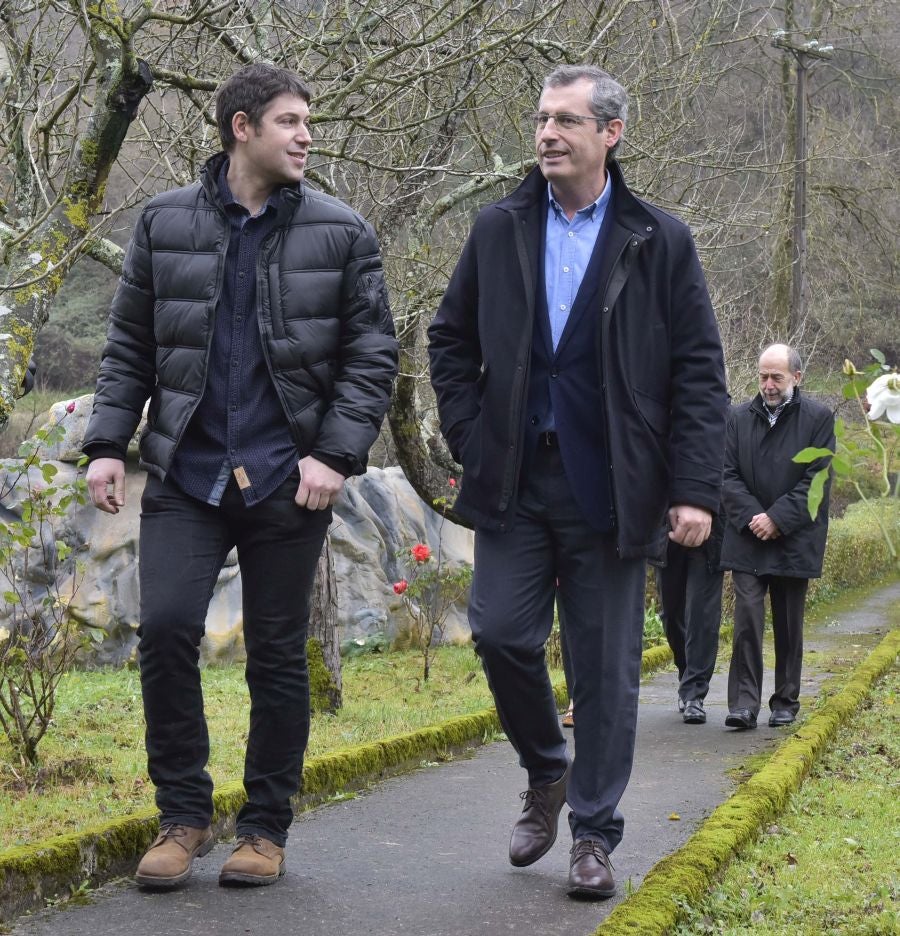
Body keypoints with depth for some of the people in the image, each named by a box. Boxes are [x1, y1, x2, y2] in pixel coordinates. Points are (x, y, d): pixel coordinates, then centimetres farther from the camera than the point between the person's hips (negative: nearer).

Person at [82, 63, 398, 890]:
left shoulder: (341, 234, 2)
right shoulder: (166, 223, 6)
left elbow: (372, 355, 0)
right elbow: (129, 346, 10)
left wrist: (337, 453, -11)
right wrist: (107, 442, 1)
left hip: (285, 480, -1)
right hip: (186, 474, 1)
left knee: (277, 657, 5)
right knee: (166, 628, -12)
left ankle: (266, 830, 18)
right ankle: (184, 816, 5)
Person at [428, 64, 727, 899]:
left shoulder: (659, 243, 0)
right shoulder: (498, 231, 8)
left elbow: (699, 374, -1)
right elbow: (450, 340, 15)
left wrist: (694, 489, -9)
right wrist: (469, 439, 3)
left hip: (610, 490, -2)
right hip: (514, 484, 2)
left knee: (606, 667, 2)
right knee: (502, 633, -5)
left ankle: (594, 835, 14)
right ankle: (545, 772, 23)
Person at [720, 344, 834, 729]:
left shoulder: (818, 418, -1)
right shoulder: (739, 418, 5)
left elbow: (818, 479, -6)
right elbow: (728, 475, 3)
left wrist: (777, 518, -13)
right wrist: (751, 517, -12)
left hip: (794, 541, -1)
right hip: (747, 539, 1)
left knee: (789, 625, 8)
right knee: (747, 620, -7)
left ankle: (786, 702, 18)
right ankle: (743, 704, -7)